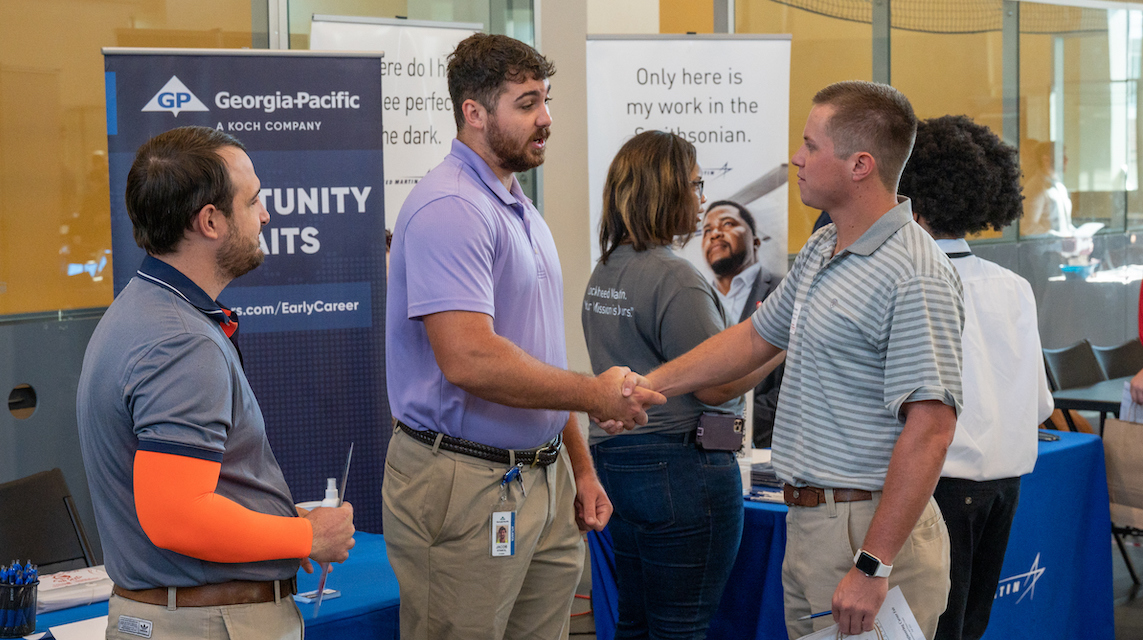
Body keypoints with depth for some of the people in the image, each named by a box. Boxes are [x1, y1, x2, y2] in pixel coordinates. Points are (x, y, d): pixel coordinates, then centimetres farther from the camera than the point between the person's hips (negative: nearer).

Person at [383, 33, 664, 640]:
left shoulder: (520, 209, 16)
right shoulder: (450, 208, -16)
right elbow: (470, 361, -27)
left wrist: (580, 464, 19)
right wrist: (595, 394, -16)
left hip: (543, 473, 9)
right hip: (463, 487, -9)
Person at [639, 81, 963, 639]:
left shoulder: (916, 277, -19)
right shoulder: (820, 250, 12)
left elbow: (929, 430, -24)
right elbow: (756, 337, 26)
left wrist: (873, 567, -26)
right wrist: (648, 384, 20)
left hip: (872, 531, -9)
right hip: (806, 524, 9)